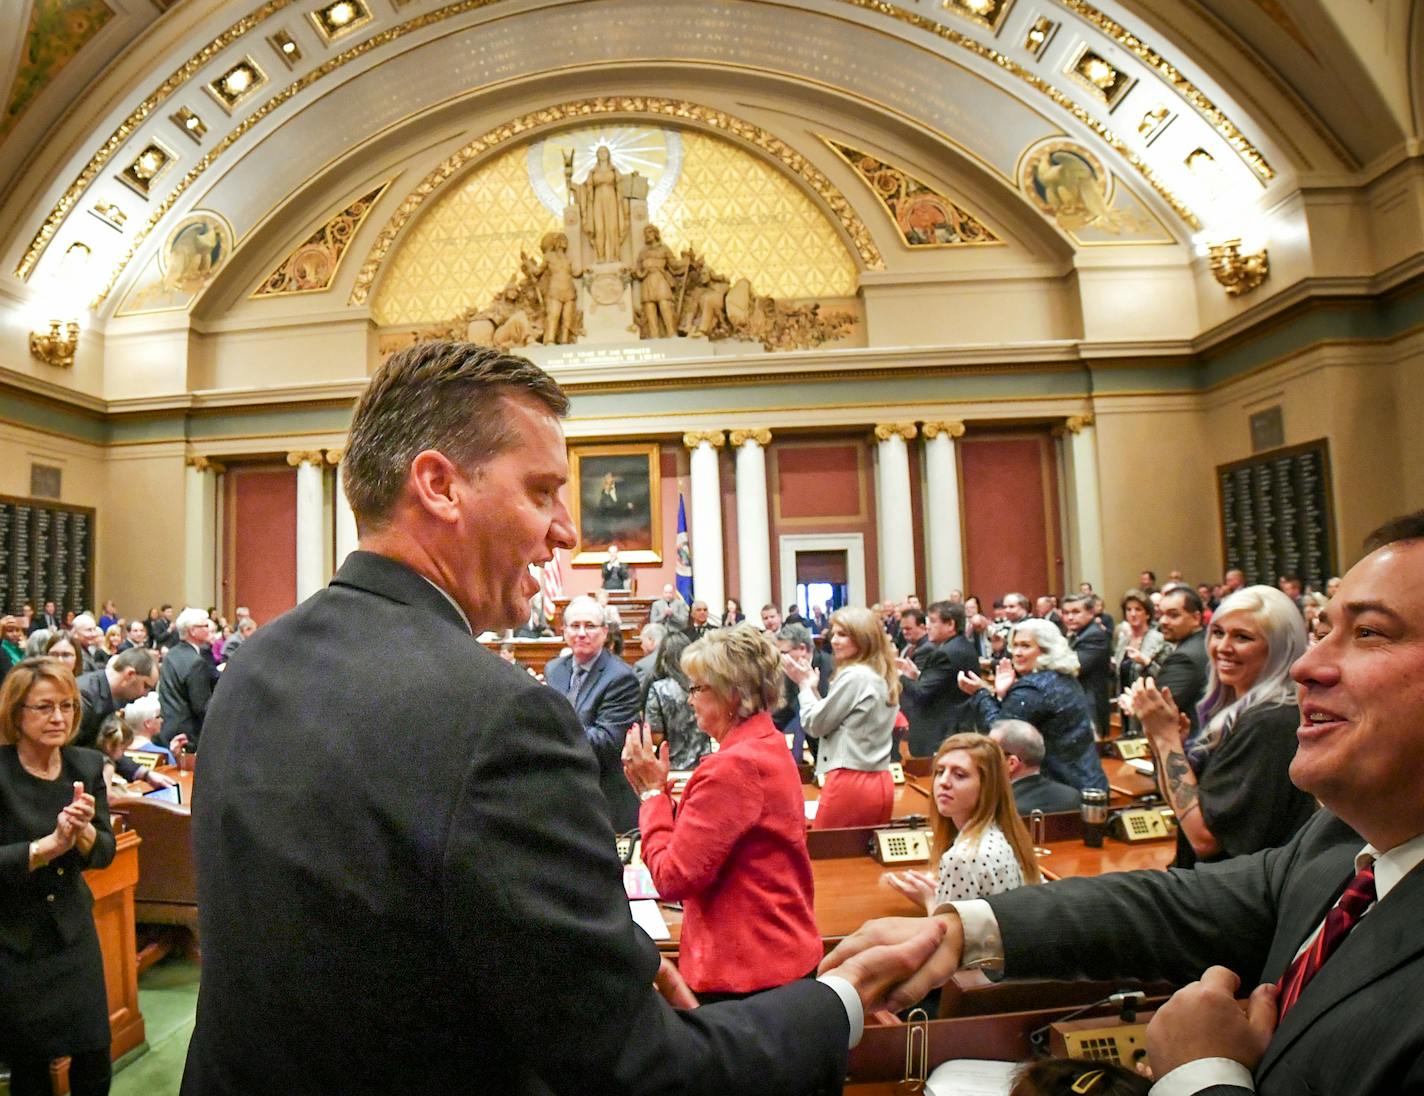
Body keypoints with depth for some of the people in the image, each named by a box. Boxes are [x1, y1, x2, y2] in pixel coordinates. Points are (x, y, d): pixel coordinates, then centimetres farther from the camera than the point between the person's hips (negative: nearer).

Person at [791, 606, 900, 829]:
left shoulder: (853, 676, -14)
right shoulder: (885, 677, 13)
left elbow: (815, 725, -7)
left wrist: (805, 685, 4)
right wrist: (812, 687, 11)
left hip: (850, 782, -9)